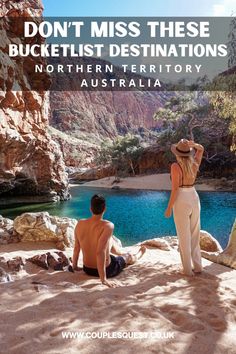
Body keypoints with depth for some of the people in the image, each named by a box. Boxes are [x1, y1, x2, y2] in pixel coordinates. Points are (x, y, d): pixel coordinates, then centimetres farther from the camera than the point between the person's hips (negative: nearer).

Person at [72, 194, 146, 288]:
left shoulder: (80, 224, -12)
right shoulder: (108, 226, -28)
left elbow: (76, 248, -1)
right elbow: (100, 252, -35)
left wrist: (74, 266, 14)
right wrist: (103, 279, -30)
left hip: (87, 269, 5)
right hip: (106, 270, -5)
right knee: (129, 256, 27)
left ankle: (121, 251, 64)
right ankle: (138, 255, 64)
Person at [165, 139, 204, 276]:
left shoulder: (175, 166, -15)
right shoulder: (195, 164, 2)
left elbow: (175, 189, -17)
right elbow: (201, 149, 22)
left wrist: (169, 208, -8)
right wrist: (191, 143, 1)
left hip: (181, 202, -6)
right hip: (194, 199, 6)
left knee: (184, 238, 5)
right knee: (195, 235, 18)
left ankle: (188, 269, 14)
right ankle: (198, 266, 26)